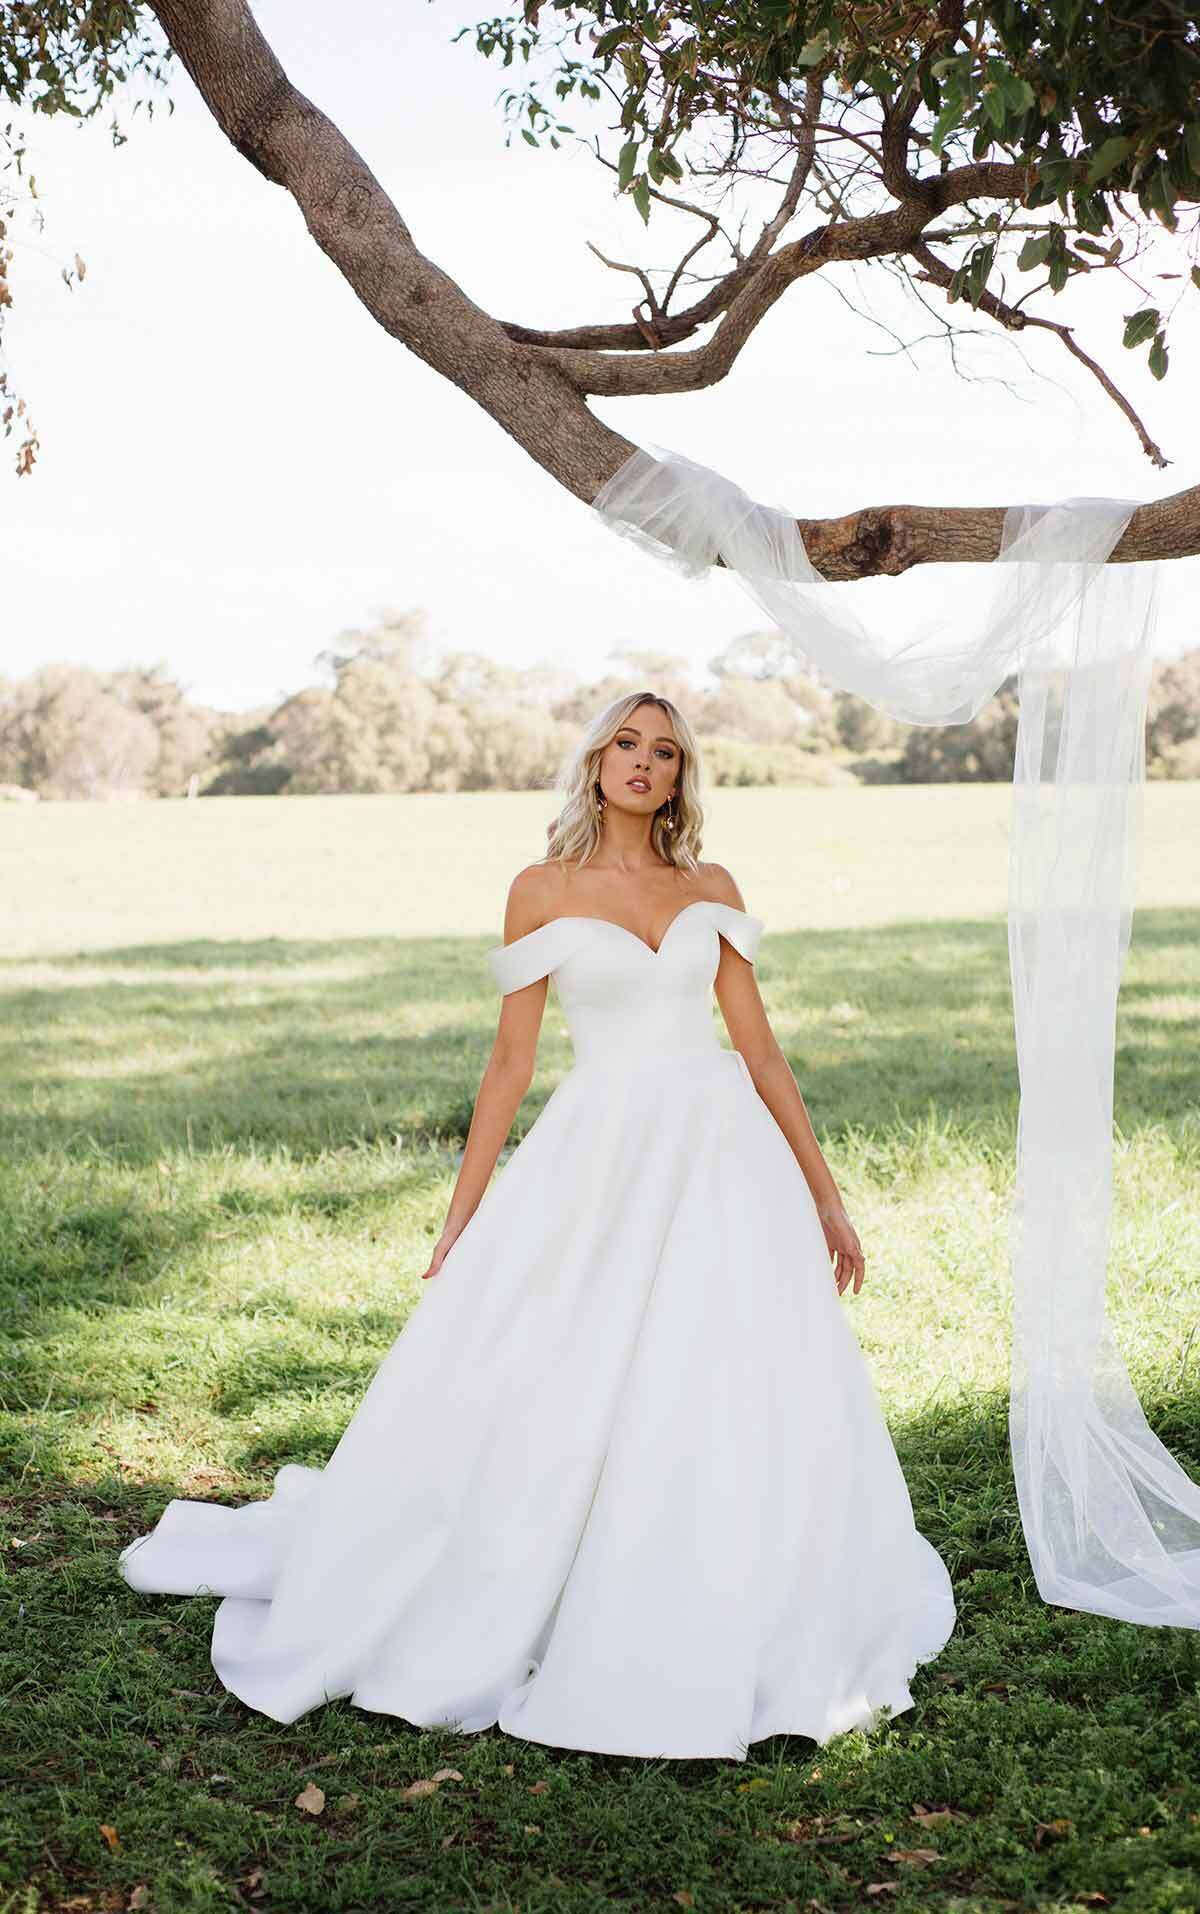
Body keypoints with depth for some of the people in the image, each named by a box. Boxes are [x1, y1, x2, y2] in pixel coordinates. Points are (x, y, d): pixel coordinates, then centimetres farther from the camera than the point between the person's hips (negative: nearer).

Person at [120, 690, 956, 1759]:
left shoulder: (713, 893, 10)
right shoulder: (543, 891, 4)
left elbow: (761, 1048, 10)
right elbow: (512, 1059, 4)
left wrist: (825, 1196, 9)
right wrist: (461, 1219, 2)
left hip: (725, 1156, 2)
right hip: (600, 1160, -2)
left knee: (754, 1408, 1)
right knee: (552, 1398, 2)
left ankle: (744, 1644, 20)